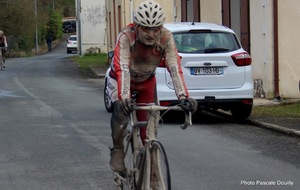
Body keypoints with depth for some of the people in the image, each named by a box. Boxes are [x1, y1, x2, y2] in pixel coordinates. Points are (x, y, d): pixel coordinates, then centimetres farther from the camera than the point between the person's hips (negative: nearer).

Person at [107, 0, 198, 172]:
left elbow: (175, 68, -37)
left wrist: (183, 96, -51)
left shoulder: (166, 38, -30)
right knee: (121, 110, -30)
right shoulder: (126, 37, -36)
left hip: (147, 81, 3)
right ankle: (117, 151, -10)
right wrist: (124, 97, -61)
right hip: (121, 79, -3)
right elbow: (122, 69, -46)